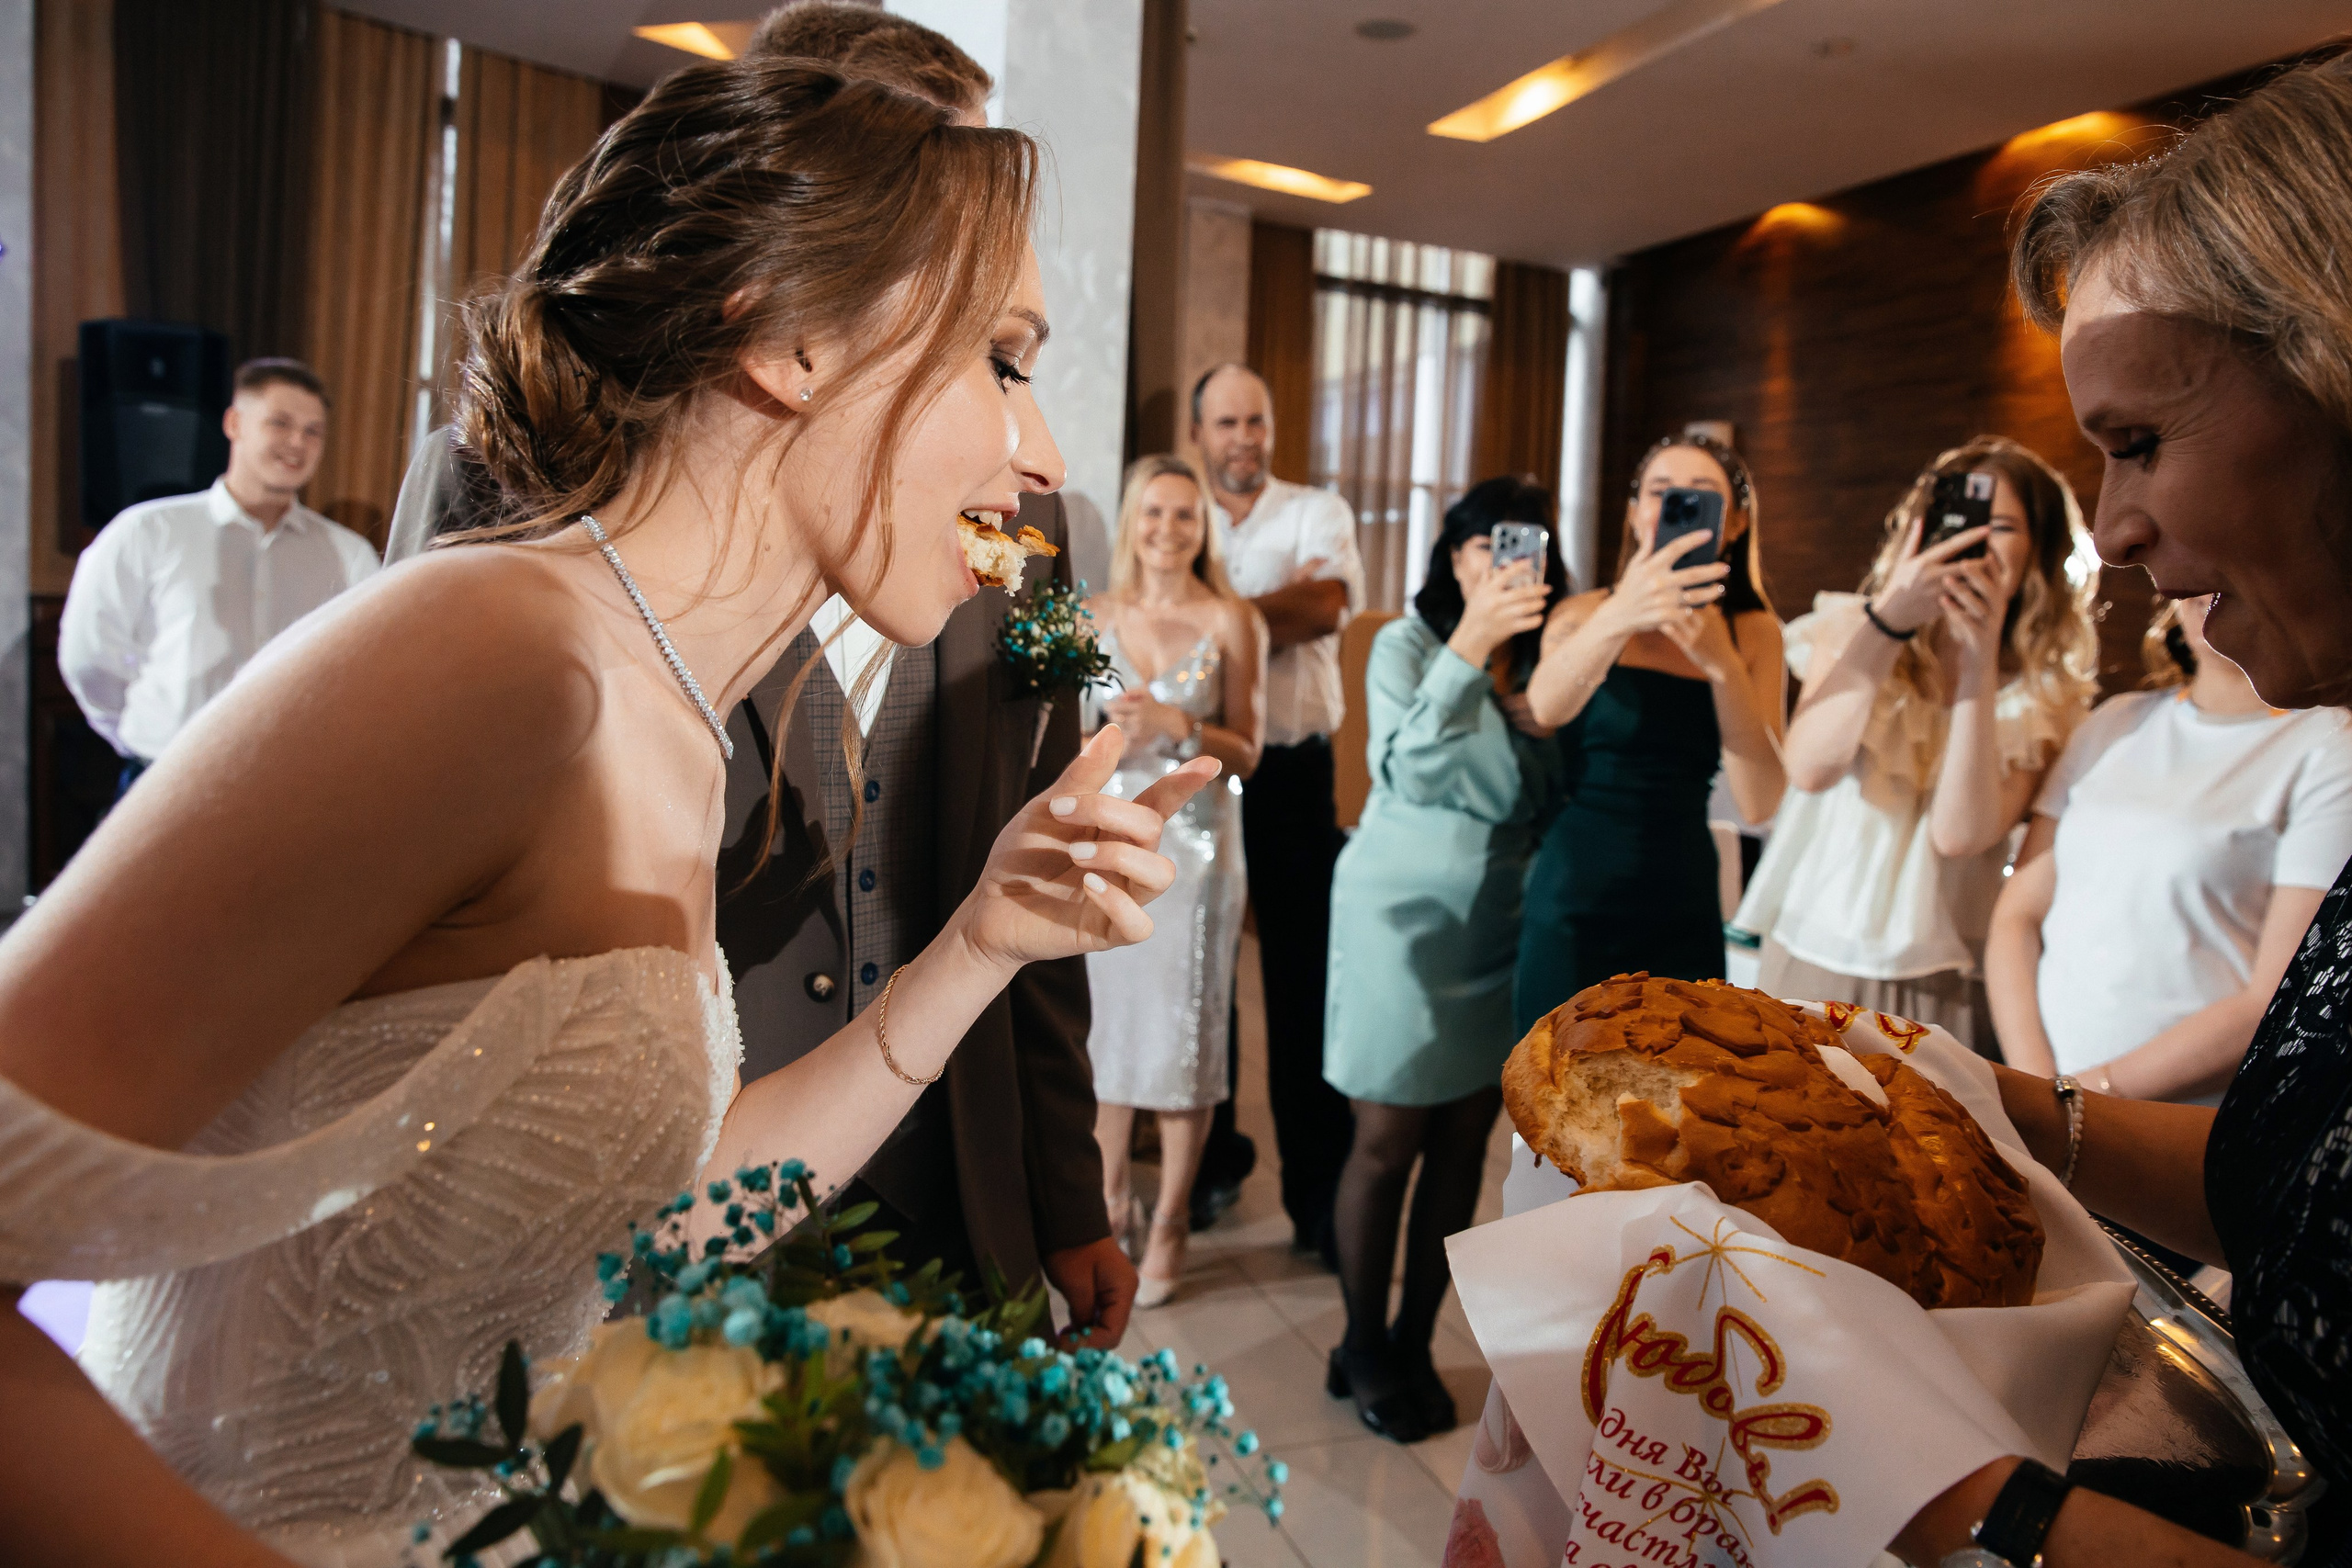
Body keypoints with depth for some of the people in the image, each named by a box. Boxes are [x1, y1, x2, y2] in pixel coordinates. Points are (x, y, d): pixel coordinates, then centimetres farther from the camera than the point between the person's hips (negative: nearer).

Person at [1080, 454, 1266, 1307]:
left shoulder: (1231, 620, -2)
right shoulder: (1093, 616, 6)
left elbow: (1246, 753, -3)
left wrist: (1175, 725, -18)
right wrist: (1107, 727, -10)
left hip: (1193, 843, -3)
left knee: (1183, 1027, 2)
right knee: (1105, 1017, 9)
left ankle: (1170, 1221, 16)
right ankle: (1109, 1192, 29)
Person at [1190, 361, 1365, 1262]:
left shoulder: (1317, 512, 7)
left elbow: (1329, 605, -13)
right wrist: (1277, 605, -14)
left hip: (1291, 775, -1)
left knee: (1305, 982, 1)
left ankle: (1320, 1194, 10)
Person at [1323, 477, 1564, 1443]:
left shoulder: (1550, 658, 5)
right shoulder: (1407, 643, -5)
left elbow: (1539, 794, 1)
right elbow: (1408, 767, -21)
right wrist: (1469, 649, -27)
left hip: (1500, 922, 4)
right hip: (1405, 911, -4)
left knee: (1463, 1146, 9)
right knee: (1388, 1142, 2)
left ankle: (1414, 1345, 24)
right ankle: (1363, 1350, 20)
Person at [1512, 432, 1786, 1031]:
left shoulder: (1754, 632, 2)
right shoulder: (1583, 611, -2)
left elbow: (1759, 803, -9)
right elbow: (1545, 707, -25)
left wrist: (1722, 663, -21)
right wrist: (1619, 617, -44)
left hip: (1682, 909, 2)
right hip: (1573, 907, -1)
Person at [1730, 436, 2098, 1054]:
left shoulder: (2044, 691, 1)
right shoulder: (1849, 627, 2)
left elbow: (1960, 833, -15)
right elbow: (1812, 769, -17)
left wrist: (1979, 660, -20)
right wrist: (1888, 617, -25)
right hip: (1811, 962, 0)